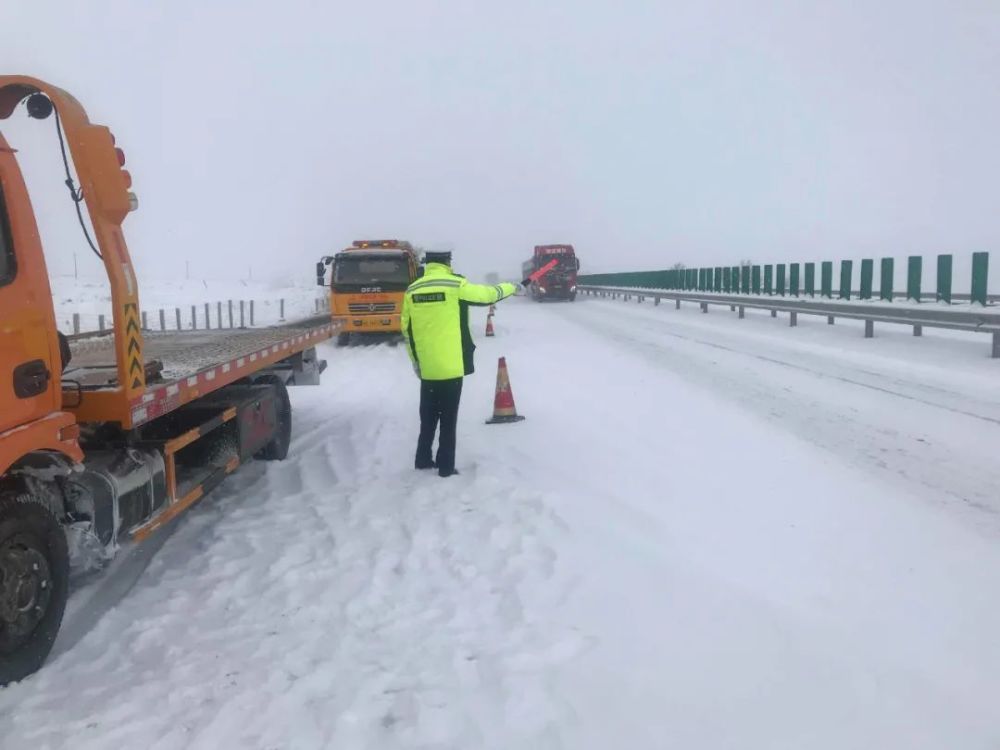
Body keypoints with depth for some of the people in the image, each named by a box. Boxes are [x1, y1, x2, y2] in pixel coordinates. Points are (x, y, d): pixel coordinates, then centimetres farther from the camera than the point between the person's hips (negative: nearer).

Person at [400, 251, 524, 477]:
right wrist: (512, 287, 20)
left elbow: (407, 330, 7)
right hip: (451, 366, -4)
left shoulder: (412, 290, 3)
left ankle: (423, 459, 25)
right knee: (448, 418, 4)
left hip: (427, 367, 4)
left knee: (428, 416, 18)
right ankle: (446, 466, 8)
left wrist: (415, 361, 17)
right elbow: (488, 294, 1)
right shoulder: (456, 285, -10)